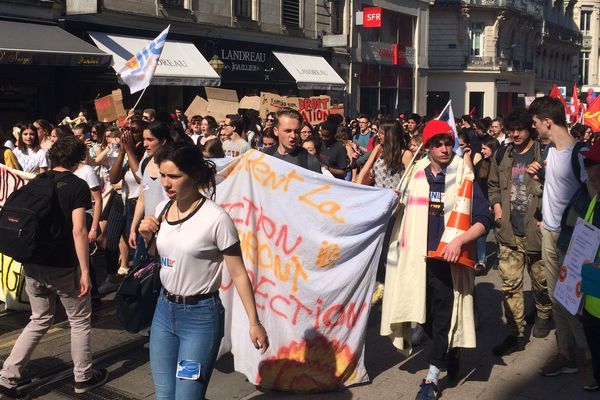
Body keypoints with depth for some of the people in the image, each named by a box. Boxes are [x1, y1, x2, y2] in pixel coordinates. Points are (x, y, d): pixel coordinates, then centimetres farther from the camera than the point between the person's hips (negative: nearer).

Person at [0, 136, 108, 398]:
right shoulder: (77, 186, -11)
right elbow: (78, 231, -19)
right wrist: (85, 270, -16)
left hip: (33, 265, 6)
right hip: (63, 267, -6)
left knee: (40, 320, 20)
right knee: (80, 320, 13)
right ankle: (83, 377, 22)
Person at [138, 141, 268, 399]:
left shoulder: (216, 218, -17)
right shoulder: (162, 209, 3)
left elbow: (238, 273, -13)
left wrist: (254, 323, -13)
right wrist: (147, 237, -3)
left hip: (201, 316, -6)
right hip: (164, 309, 6)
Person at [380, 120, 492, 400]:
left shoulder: (464, 178, -4)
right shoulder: (415, 175, 6)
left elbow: (483, 220, -8)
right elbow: (402, 209, 21)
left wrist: (459, 241, -21)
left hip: (448, 260, -4)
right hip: (417, 258, 4)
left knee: (442, 317, 0)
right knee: (425, 316, 13)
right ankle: (450, 353, 38)